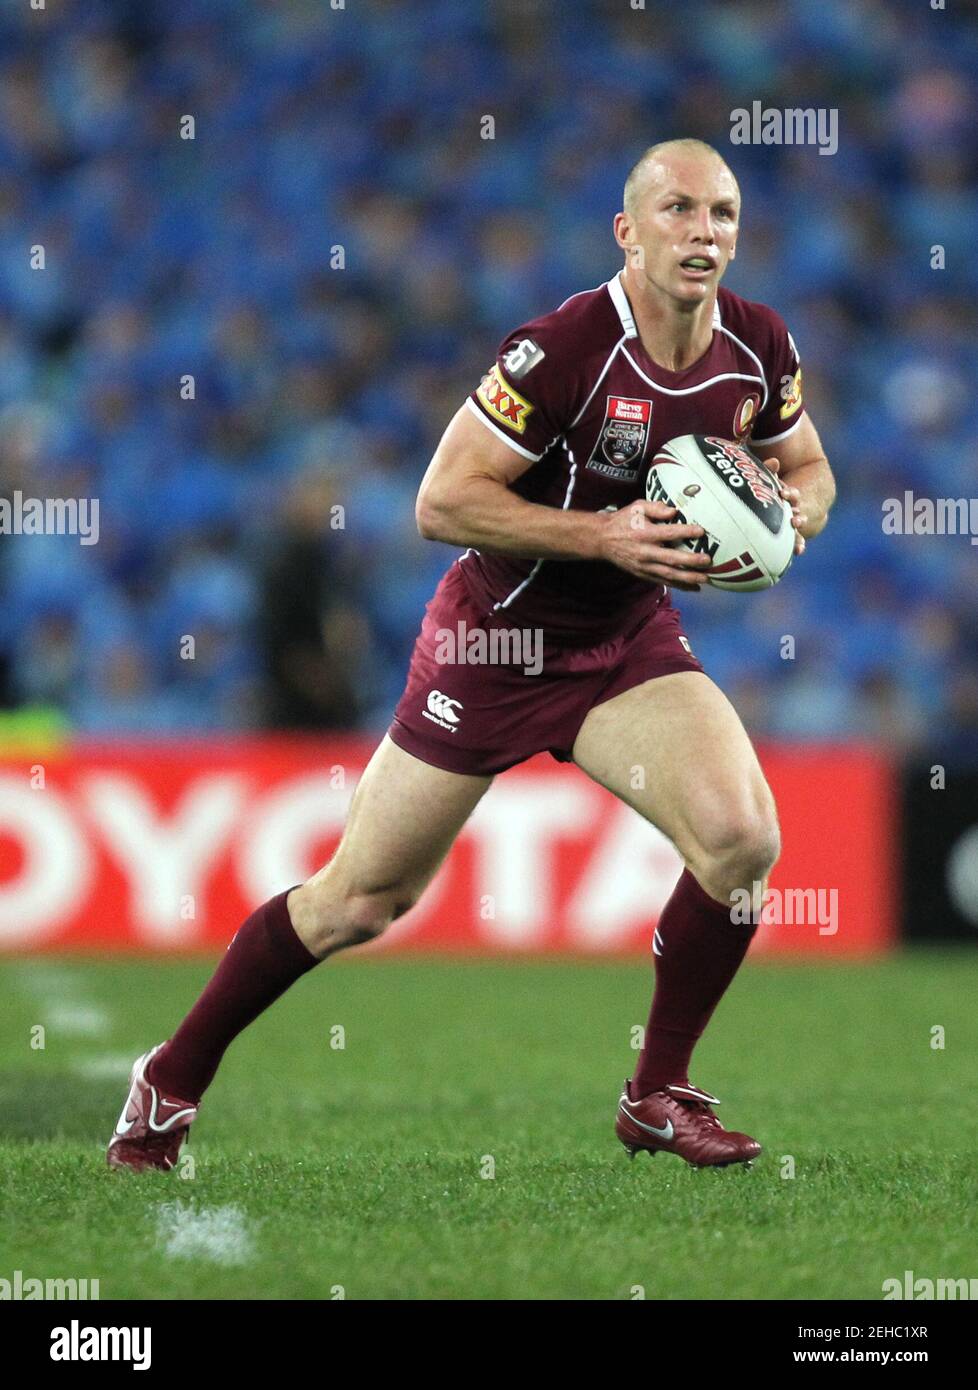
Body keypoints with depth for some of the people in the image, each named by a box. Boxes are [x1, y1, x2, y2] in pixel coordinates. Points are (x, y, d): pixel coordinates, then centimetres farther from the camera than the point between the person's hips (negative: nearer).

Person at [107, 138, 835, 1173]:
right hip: (494, 639, -5)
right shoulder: (565, 348, -25)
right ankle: (170, 1082, 20)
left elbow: (808, 475, 13)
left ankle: (658, 1097, 0)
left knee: (741, 838, -19)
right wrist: (605, 533, -29)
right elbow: (441, 502, -23)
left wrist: (783, 516, -11)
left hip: (630, 644, 5)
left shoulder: (759, 350, -6)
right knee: (365, 897, 1)